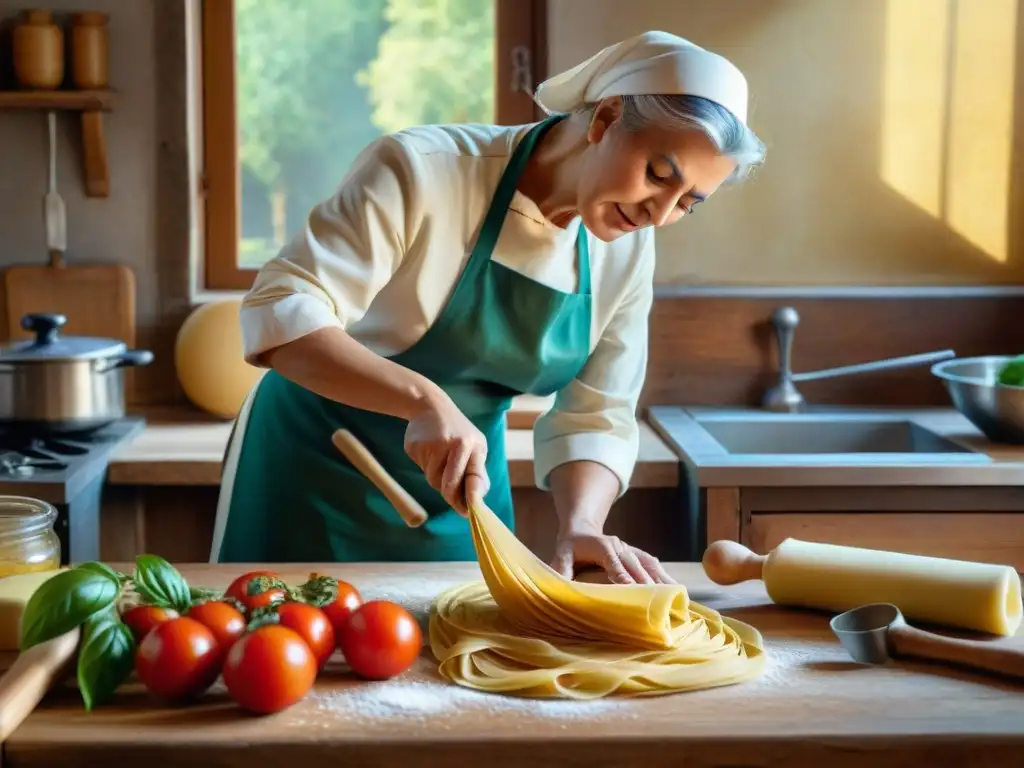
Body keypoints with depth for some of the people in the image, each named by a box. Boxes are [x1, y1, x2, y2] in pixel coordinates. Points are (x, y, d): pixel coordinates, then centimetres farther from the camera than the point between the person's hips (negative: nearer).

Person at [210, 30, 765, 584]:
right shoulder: (423, 170, -24)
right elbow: (280, 312, -30)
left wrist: (580, 525, -25)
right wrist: (423, 399, -43)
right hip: (314, 476, -4)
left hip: (458, 501, 5)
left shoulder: (628, 253, -6)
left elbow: (595, 421, -5)